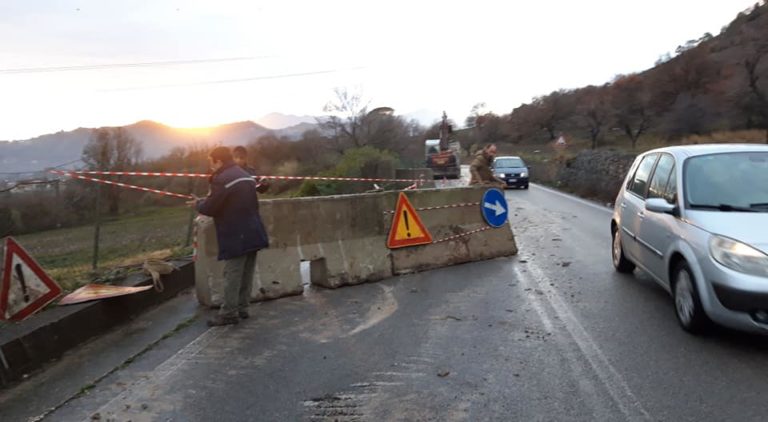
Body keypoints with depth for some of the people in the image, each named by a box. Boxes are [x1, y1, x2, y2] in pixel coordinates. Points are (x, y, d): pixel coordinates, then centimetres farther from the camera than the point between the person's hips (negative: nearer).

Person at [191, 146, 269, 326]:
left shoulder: (222, 179, -14)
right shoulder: (246, 176, 16)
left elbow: (210, 208, -11)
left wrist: (198, 204, 11)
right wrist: (205, 201, 22)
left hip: (236, 236, -9)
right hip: (252, 233, 9)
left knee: (232, 275, -2)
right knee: (246, 274, 13)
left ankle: (229, 313, 4)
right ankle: (242, 308, 20)